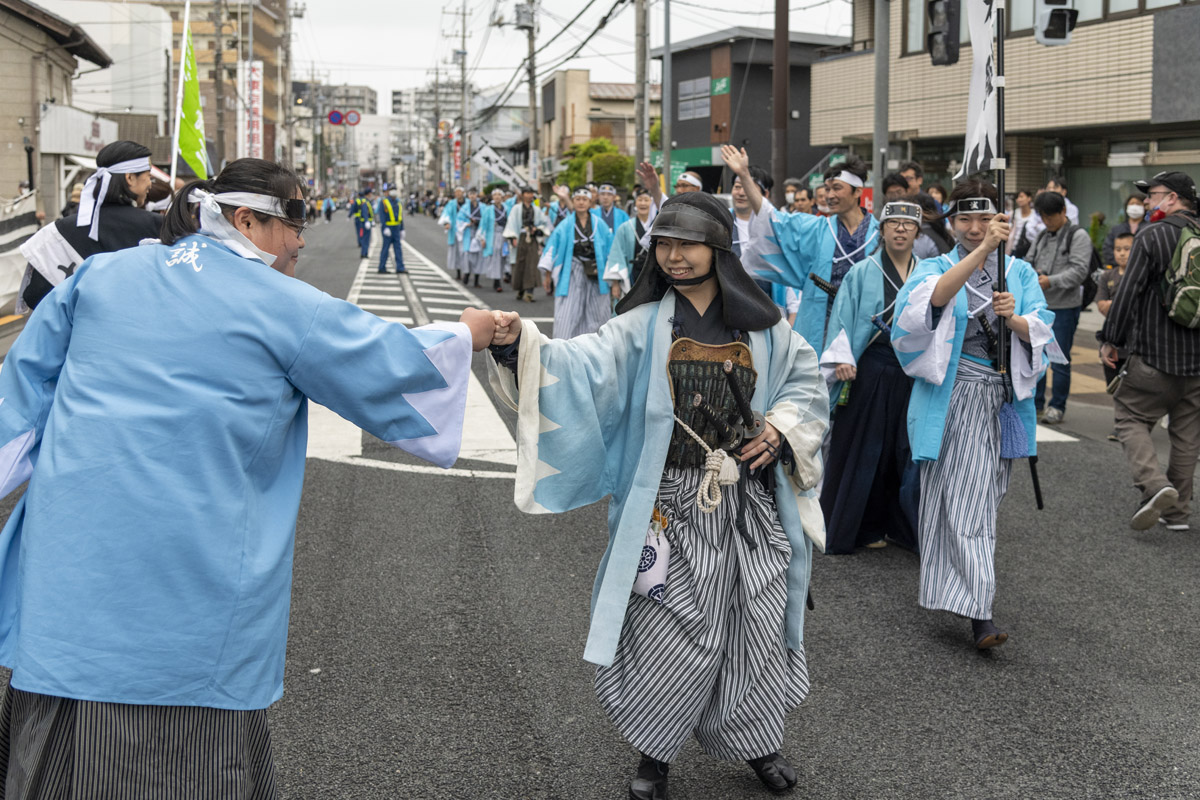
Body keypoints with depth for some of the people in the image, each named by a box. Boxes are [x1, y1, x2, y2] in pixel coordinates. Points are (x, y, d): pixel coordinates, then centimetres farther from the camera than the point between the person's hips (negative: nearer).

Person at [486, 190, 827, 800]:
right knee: (671, 630, -1)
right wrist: (519, 347, -35)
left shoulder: (761, 325, 4)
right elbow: (582, 367, -17)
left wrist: (782, 429, -4)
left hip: (751, 503, 2)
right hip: (674, 504, -2)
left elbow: (805, 379, 15)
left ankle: (755, 740, 34)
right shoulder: (643, 326, -3)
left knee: (756, 625, 10)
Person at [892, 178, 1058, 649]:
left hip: (1003, 401, 3)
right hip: (952, 398, -3)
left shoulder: (1019, 272, 11)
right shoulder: (935, 267, 4)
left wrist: (1014, 318, -22)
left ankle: (972, 607, 24)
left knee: (980, 500, 9)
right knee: (961, 502, -10)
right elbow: (935, 297, -22)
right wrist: (982, 250, -32)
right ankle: (978, 614, -13)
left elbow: (1040, 332, 0)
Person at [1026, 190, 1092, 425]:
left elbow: (1079, 270, -15)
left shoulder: (1078, 236, -6)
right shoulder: (1041, 237, 14)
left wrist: (1051, 281, -24)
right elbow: (1029, 262, 15)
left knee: (1060, 360, 0)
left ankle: (1058, 407, 9)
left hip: (1064, 306, -6)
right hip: (1039, 305, 6)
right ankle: (1035, 403, 21)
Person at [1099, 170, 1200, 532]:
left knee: (1131, 417, 5)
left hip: (1156, 355, -6)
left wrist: (1111, 339, -5)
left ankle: (1155, 485, -15)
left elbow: (1129, 292, -13)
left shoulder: (1152, 236, -10)